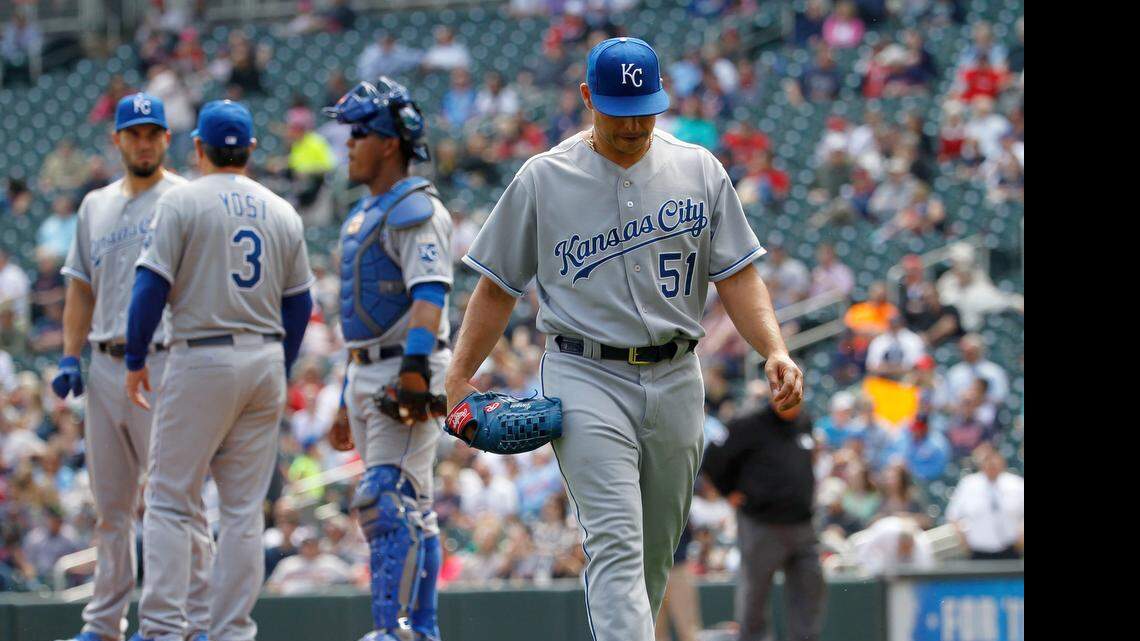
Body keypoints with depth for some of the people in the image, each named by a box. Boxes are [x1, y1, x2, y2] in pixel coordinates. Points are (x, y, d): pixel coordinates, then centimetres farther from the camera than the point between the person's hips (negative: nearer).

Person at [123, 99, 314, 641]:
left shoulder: (181, 202, -5)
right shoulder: (282, 213, 10)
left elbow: (152, 285, -10)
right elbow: (299, 303, 13)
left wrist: (136, 360, -1)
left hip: (203, 359, -5)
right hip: (267, 362, 5)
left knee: (169, 500, -1)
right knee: (244, 507, 7)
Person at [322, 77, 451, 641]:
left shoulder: (415, 209, -11)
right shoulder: (367, 212, 20)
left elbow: (428, 293, -24)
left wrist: (414, 371, -35)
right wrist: (349, 397, 24)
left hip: (407, 370, -10)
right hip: (369, 376, 10)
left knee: (388, 500, -17)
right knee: (409, 508, 11)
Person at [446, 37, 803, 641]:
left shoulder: (699, 170, 7)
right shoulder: (543, 178, 1)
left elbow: (737, 275, 4)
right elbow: (498, 286, 6)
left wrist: (775, 352, -12)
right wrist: (459, 379, -1)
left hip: (675, 381, 4)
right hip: (587, 380, -4)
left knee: (656, 551, 10)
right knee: (616, 544, -17)